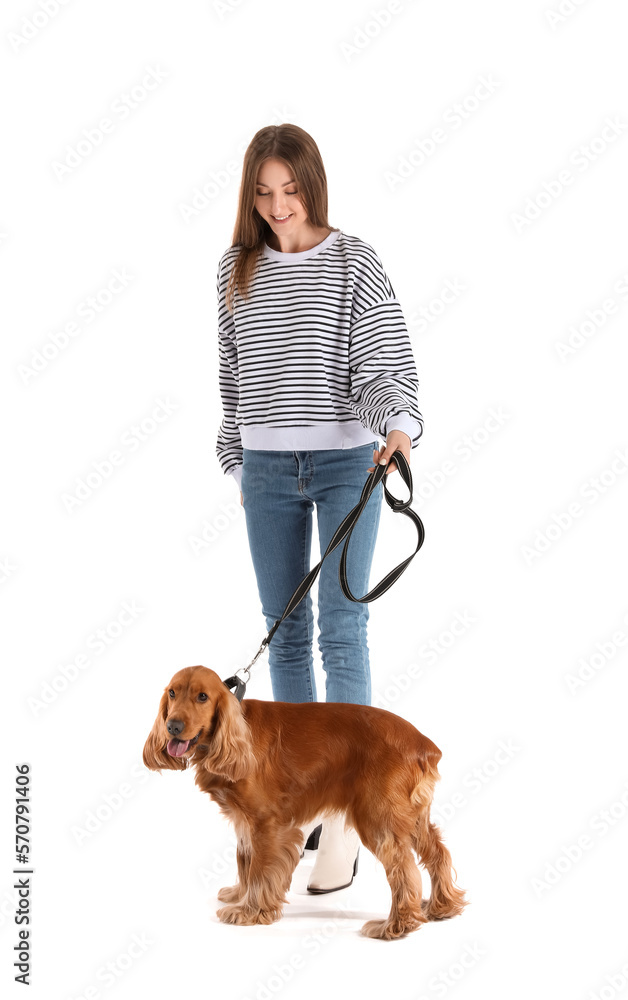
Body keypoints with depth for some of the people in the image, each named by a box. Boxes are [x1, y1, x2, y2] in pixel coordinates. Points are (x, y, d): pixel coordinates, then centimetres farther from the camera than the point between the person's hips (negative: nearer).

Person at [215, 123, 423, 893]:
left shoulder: (354, 264, -5)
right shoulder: (236, 269, 7)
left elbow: (387, 364, -11)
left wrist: (398, 427, -30)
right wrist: (238, 460, 16)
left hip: (347, 461, -4)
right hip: (268, 469, 4)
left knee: (342, 629, -8)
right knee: (284, 630, 7)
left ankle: (344, 819, -5)